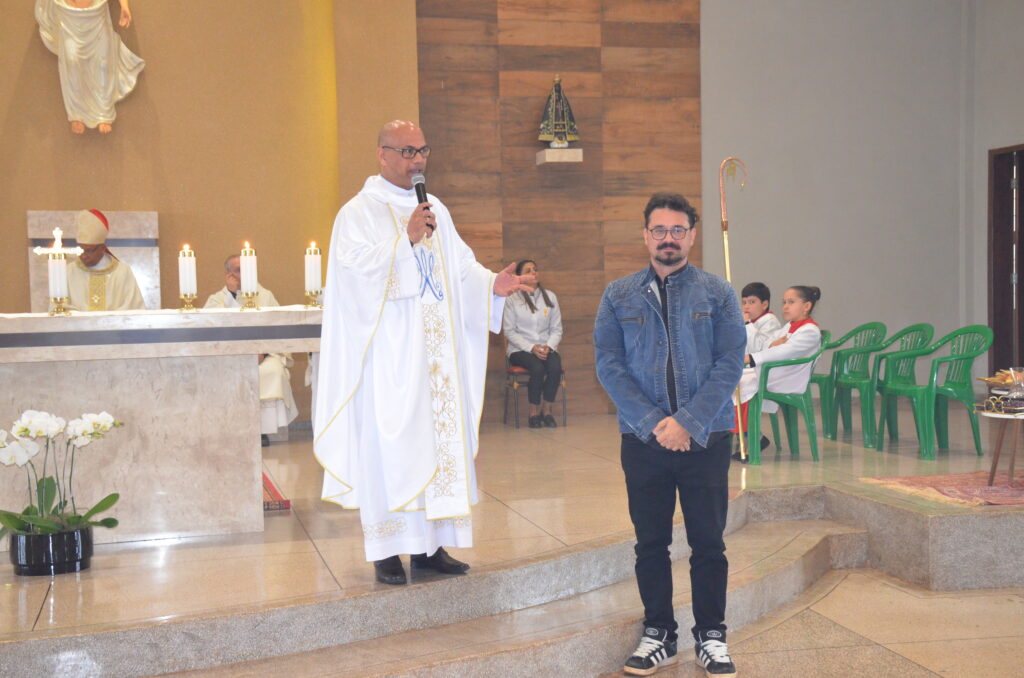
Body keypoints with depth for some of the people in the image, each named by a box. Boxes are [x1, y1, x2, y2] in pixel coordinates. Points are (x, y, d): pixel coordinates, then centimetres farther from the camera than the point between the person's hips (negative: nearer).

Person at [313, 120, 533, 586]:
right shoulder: (359, 212, -1)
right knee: (388, 445, -5)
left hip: (438, 353, 6)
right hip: (388, 353, -6)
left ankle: (431, 543, 13)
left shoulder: (437, 211, 17)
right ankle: (386, 549, 3)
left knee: (442, 436, 5)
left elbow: (461, 267, 10)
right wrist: (406, 238, -22)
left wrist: (493, 284, -8)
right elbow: (360, 271, -15)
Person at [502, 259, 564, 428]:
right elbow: (509, 331, -4)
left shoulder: (550, 297, 9)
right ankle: (534, 412, -14)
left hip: (546, 348, 3)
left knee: (555, 367, -30)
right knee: (537, 368, -33)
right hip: (520, 349, -3)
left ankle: (546, 409, -12)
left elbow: (556, 329, 8)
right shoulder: (512, 299, 0)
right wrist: (532, 348, -14)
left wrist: (549, 346, -12)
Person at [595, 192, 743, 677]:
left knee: (708, 542, 6)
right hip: (642, 438, 1)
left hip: (705, 437, -1)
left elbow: (730, 363, -4)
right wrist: (652, 423, -12)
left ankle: (711, 636, 20)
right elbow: (608, 364, -2)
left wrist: (689, 422, -14)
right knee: (650, 542, 9)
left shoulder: (718, 293, 3)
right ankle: (658, 634, 22)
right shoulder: (619, 296, 6)